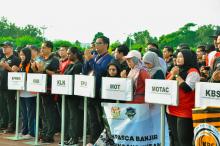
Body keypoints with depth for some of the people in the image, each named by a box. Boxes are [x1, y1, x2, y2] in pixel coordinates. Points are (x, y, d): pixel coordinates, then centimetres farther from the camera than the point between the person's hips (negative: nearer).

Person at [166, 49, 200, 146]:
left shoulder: (193, 72, -8)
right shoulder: (176, 70, 16)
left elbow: (187, 88, -21)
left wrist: (177, 75, -12)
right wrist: (172, 75, -4)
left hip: (185, 112, -8)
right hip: (172, 110, 8)